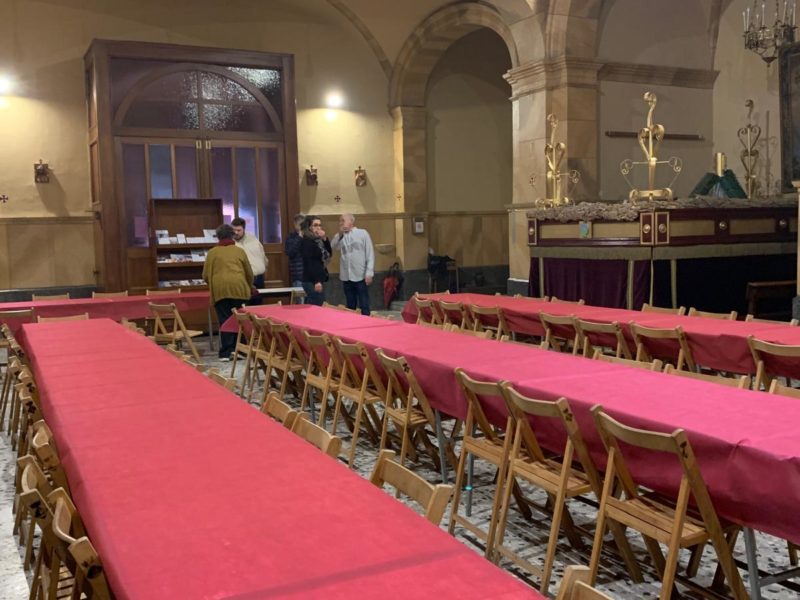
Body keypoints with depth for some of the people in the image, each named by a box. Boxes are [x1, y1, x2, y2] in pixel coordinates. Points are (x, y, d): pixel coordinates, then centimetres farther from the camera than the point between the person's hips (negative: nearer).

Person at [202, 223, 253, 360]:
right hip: (239, 288, 0)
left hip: (219, 290, 0)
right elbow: (249, 273, 17)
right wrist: (249, 287, 37)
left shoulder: (212, 252, 11)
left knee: (225, 321, 2)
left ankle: (226, 353, 2)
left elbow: (205, 275, 10)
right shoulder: (239, 251, 13)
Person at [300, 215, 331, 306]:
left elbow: (328, 254, 13)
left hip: (318, 279, 9)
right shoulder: (307, 241, -11)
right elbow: (308, 263, -18)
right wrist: (316, 281, -22)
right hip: (311, 281, -9)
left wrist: (325, 239, 0)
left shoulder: (318, 240, 13)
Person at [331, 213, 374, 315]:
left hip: (360, 276, -4)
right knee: (350, 306, 10)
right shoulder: (340, 236, 13)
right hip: (346, 276, 4)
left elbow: (370, 254, -3)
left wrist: (369, 272, -9)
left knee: (364, 306, -1)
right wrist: (340, 234, -10)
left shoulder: (363, 233, 1)